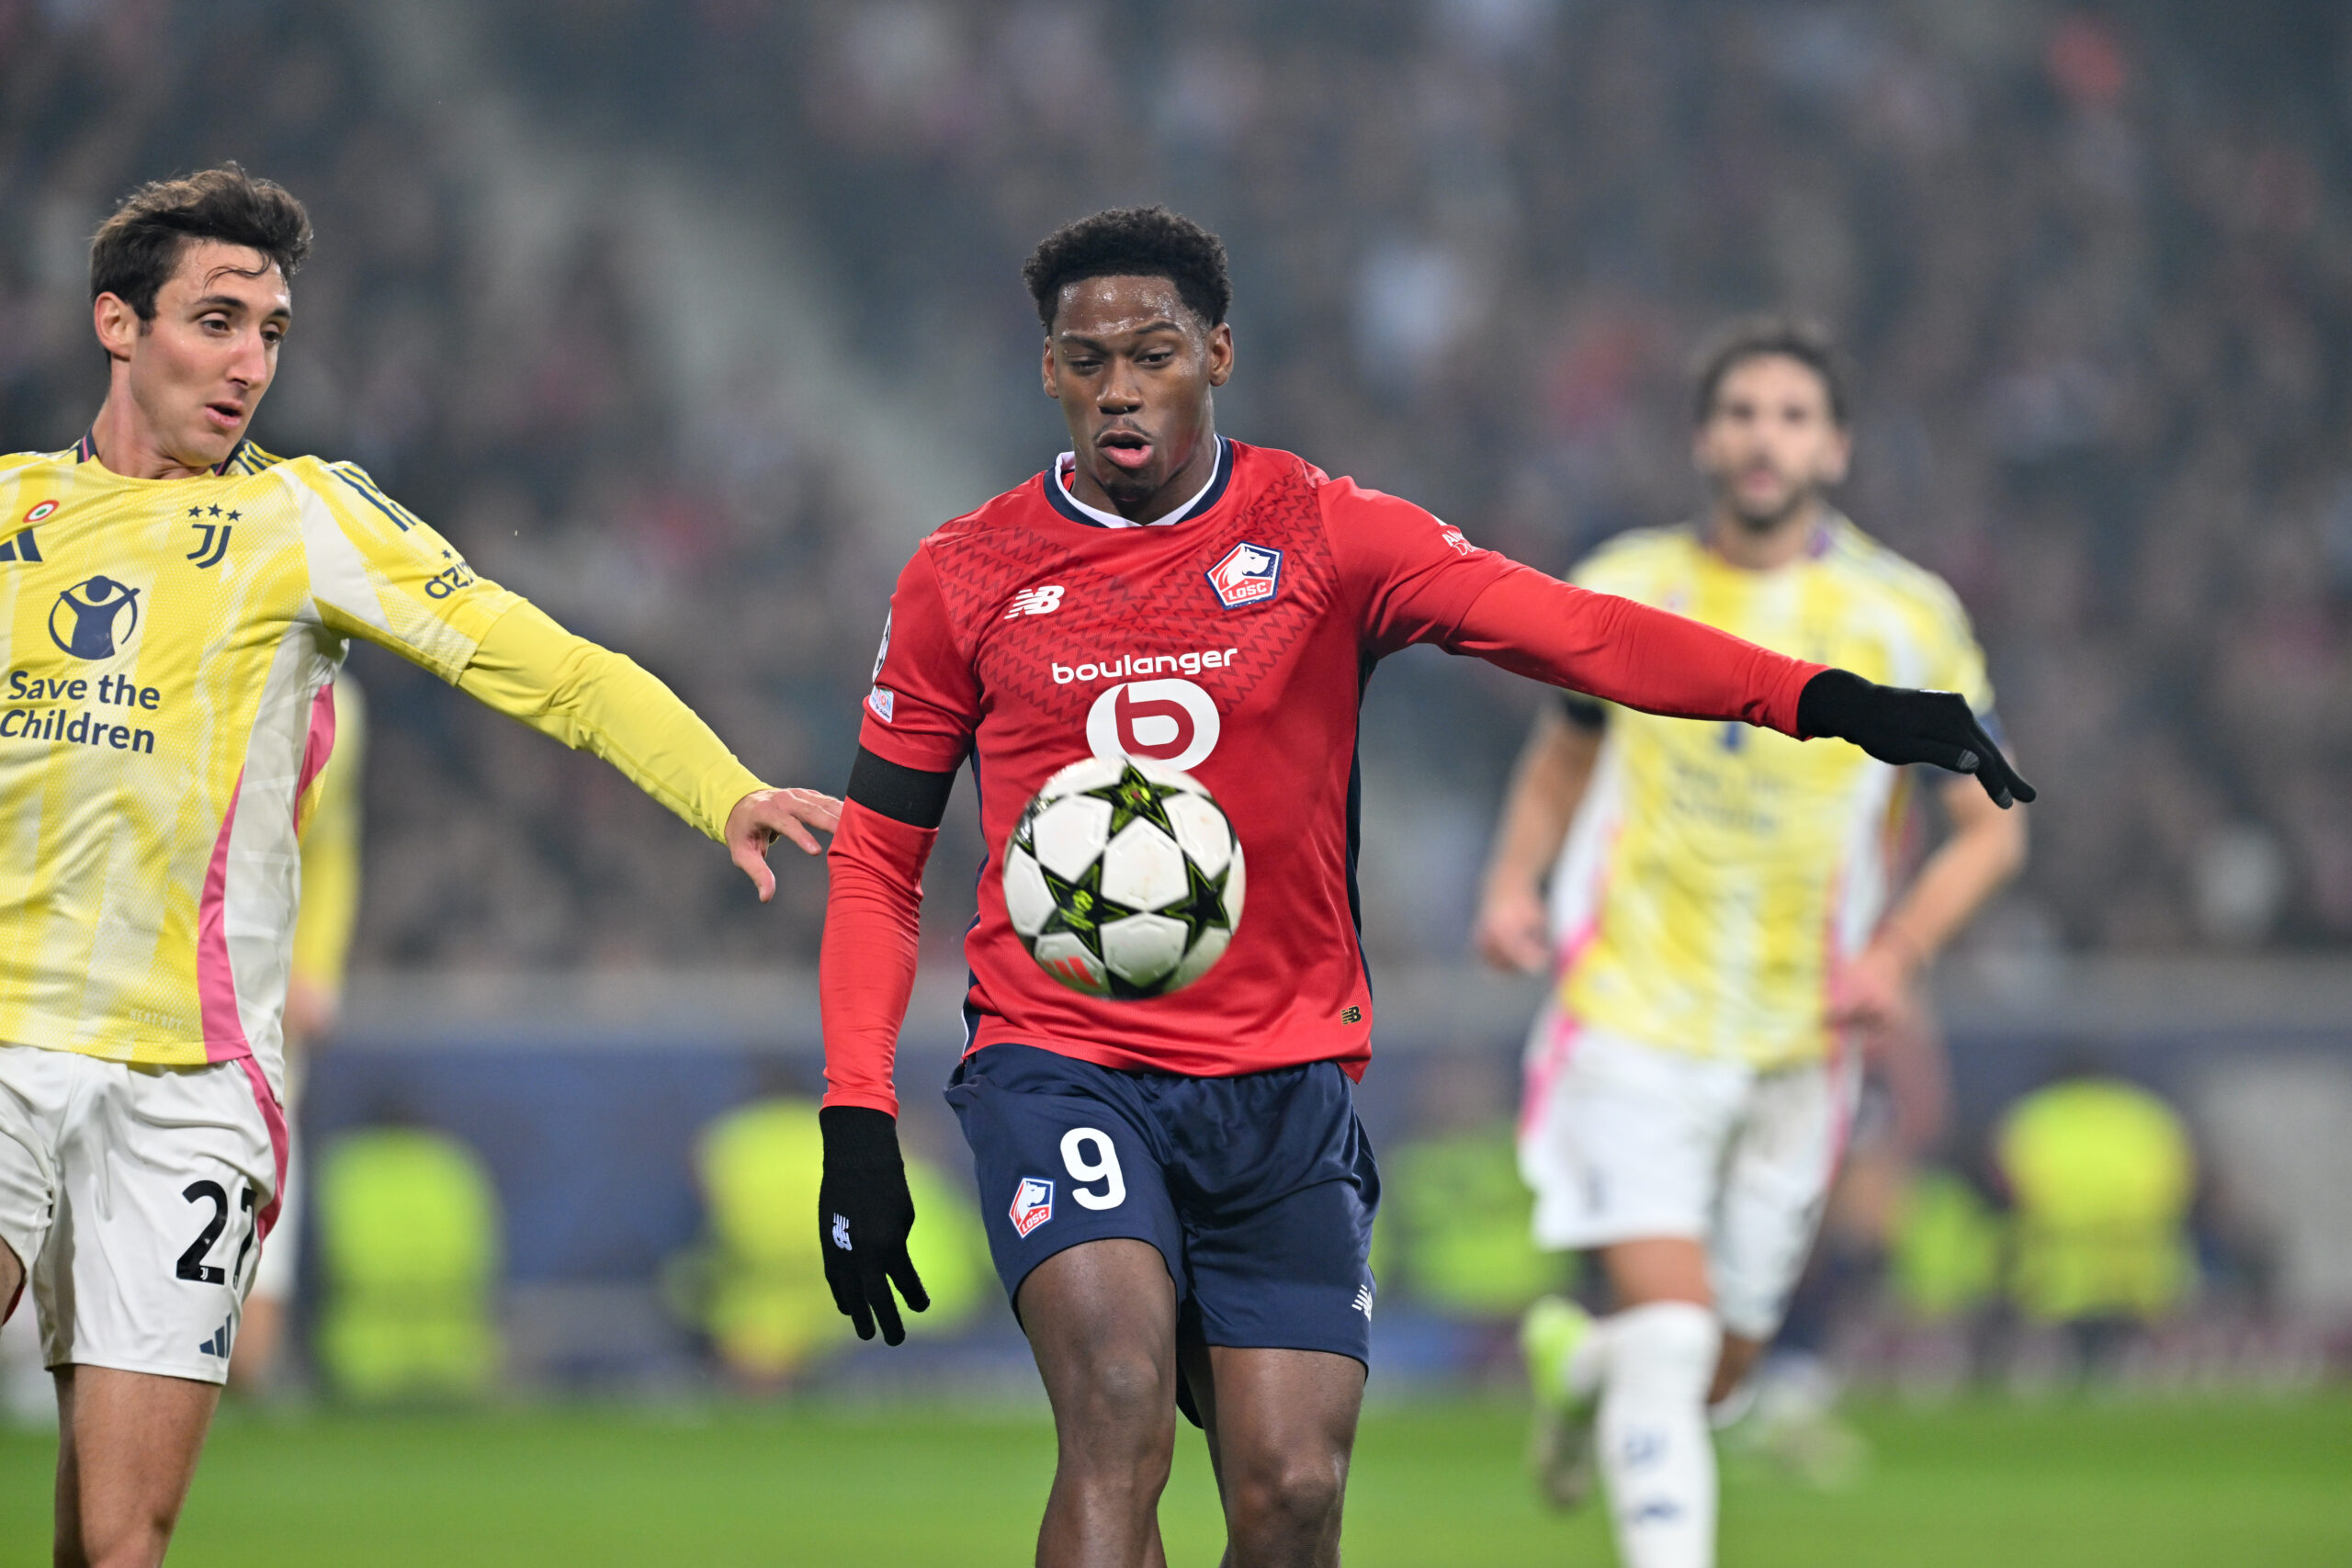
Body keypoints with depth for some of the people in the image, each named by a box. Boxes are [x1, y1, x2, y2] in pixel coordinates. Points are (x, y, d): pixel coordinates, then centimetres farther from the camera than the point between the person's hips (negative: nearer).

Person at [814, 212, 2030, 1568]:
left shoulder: (1325, 537, 2)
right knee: (1119, 1410, -25)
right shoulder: (967, 578, 4)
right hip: (1058, 1067, -1)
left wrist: (1823, 699, -25)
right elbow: (877, 857, 10)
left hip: (1284, 1083, 1)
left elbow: (1569, 628, -10)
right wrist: (857, 1120, 0)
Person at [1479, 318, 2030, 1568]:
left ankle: (1579, 1364, 47)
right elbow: (1562, 754, 18)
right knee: (1667, 1329, -20)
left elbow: (1991, 824, 5)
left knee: (1719, 1366, 13)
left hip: (1795, 1045, 2)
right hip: (1629, 1026, -2)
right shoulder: (1622, 592, 1)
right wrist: (1515, 879, -2)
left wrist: (1894, 951, -11)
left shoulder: (1906, 620, -2)